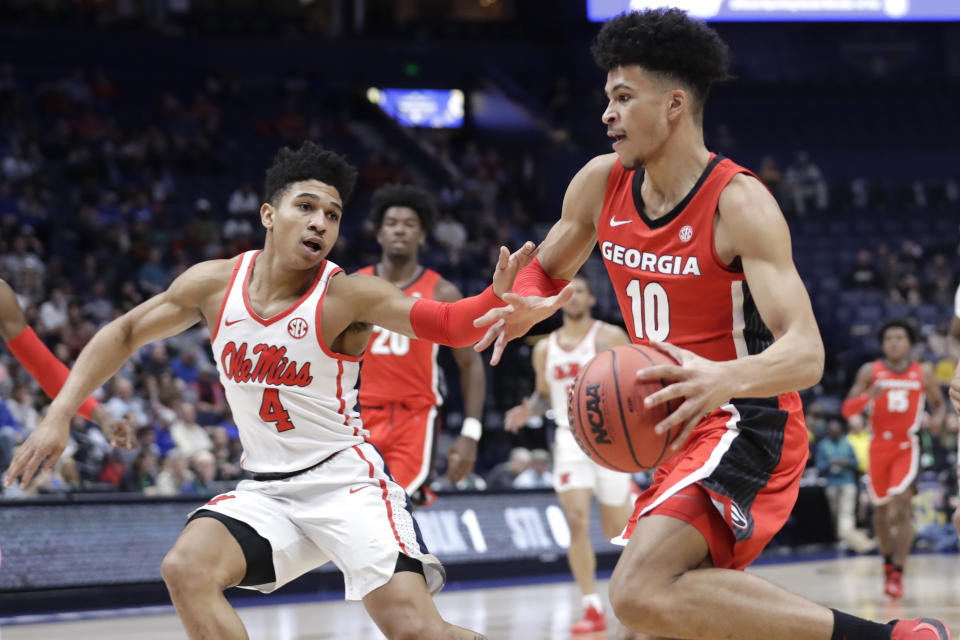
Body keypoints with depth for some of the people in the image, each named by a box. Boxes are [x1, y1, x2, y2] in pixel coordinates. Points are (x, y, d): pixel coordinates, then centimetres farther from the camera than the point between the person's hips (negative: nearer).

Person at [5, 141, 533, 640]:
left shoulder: (348, 296, -14)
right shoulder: (215, 284, -2)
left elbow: (451, 325, -24)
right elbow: (125, 333, 11)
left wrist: (498, 296, -46)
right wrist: (59, 415, 4)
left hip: (345, 481, -4)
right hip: (266, 488, 4)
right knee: (186, 570, -21)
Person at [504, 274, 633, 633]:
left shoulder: (610, 337, -3)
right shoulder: (545, 349, 9)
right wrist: (528, 411, 0)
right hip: (570, 439, 2)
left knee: (617, 530, 7)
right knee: (577, 523, -14)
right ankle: (592, 609, -12)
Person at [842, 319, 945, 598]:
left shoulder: (923, 373, 2)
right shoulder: (870, 371, 0)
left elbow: (938, 402, 15)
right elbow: (847, 409, -5)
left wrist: (937, 417, -8)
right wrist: (869, 396, -24)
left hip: (906, 446, -2)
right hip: (878, 446, 2)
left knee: (901, 506, -18)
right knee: (881, 509, 13)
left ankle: (897, 574, -18)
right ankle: (888, 559, 39)